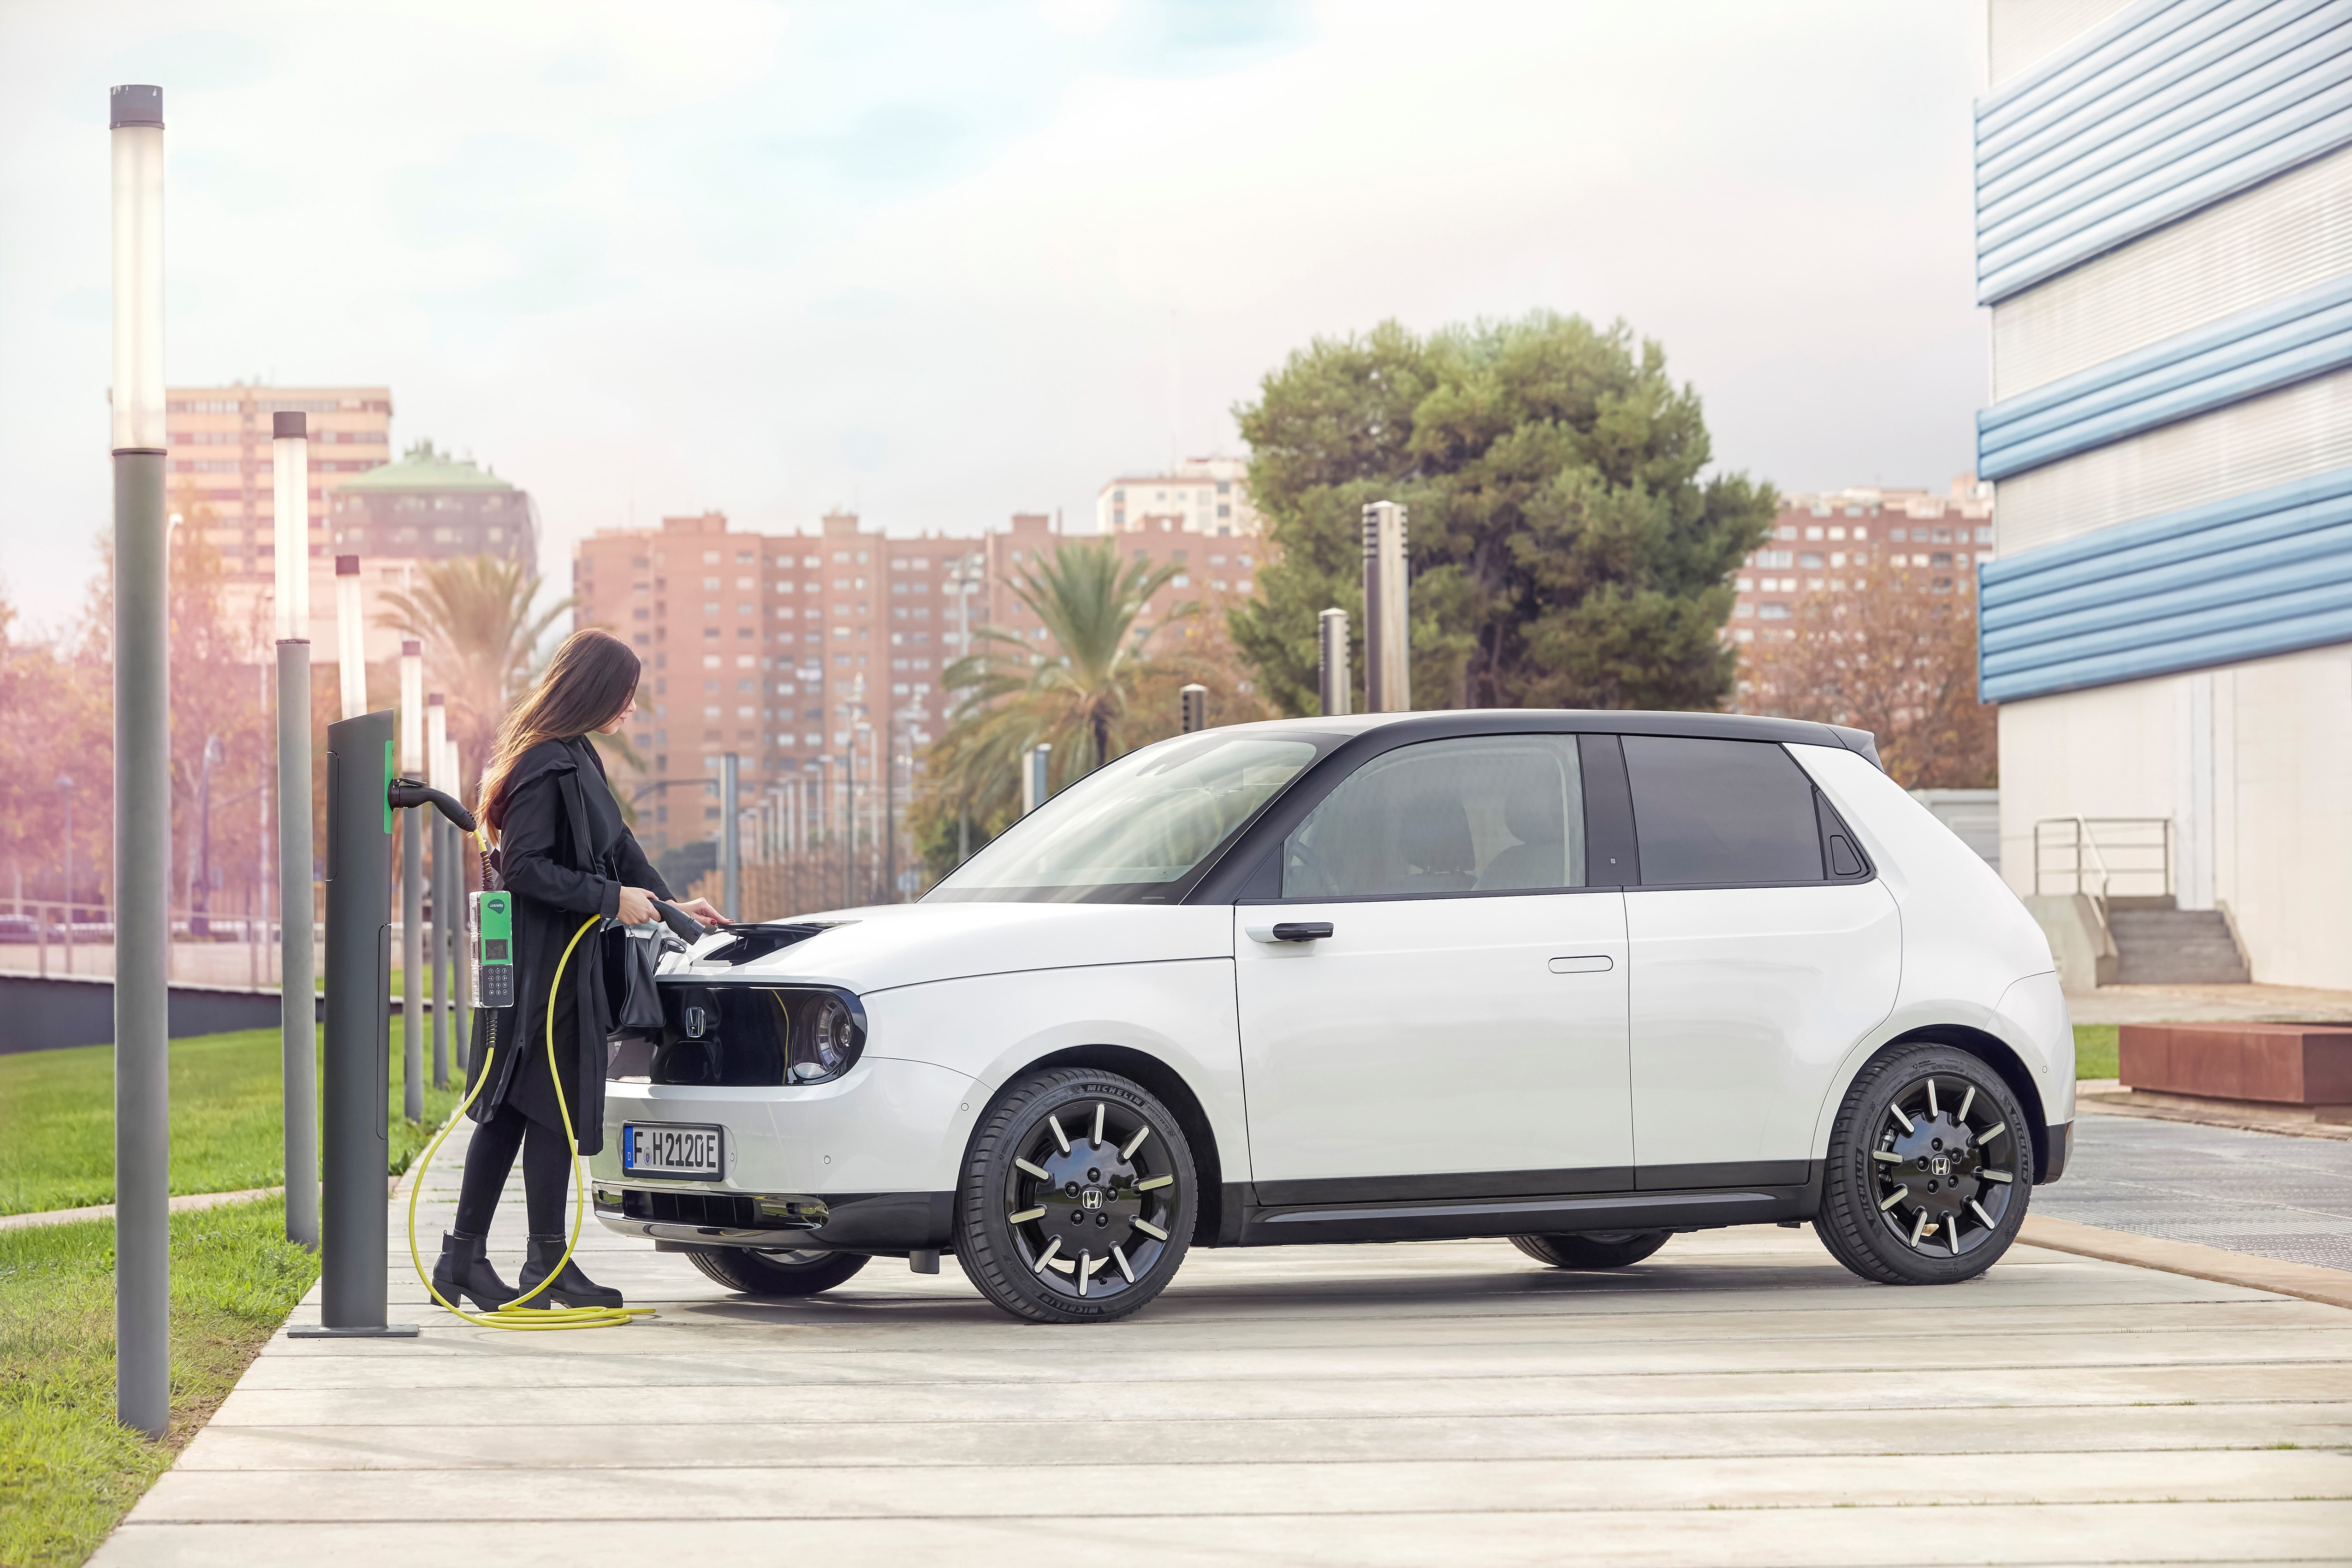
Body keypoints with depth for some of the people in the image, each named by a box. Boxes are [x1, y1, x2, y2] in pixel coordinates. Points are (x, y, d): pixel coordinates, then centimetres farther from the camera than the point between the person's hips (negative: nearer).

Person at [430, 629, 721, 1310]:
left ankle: (464, 1257, 12)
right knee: (553, 1106, -3)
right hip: (541, 964, -10)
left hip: (563, 957, 10)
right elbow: (523, 867, -21)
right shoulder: (546, 764, -17)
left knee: (508, 1111, 10)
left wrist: (670, 905, 26)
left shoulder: (574, 756, 14)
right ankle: (547, 1263, 4)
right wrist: (611, 898, -16)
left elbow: (616, 844, 25)